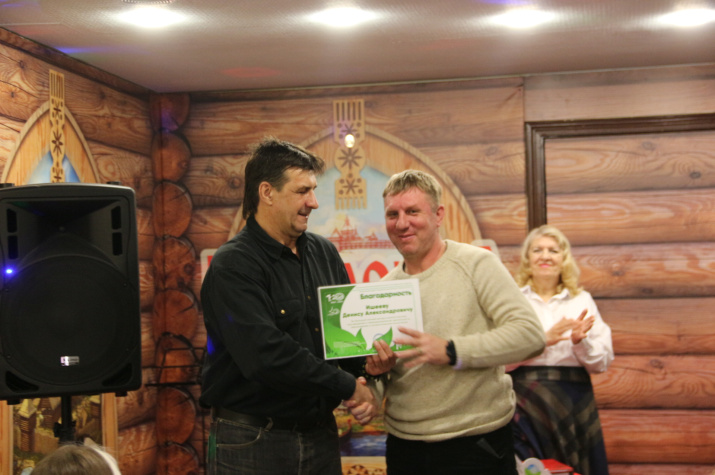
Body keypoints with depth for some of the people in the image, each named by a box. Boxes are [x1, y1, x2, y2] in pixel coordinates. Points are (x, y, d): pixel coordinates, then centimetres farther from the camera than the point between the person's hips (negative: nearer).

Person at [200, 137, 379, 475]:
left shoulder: (324, 253, 9)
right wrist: (347, 387, -15)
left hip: (320, 433, 6)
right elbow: (266, 356, -24)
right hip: (252, 442, -6)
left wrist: (362, 382, -6)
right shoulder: (232, 266, -14)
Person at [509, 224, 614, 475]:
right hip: (526, 402, -2)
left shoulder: (582, 301, 10)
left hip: (574, 401, 2)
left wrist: (580, 341, -11)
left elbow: (603, 362, 7)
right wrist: (542, 340, -18)